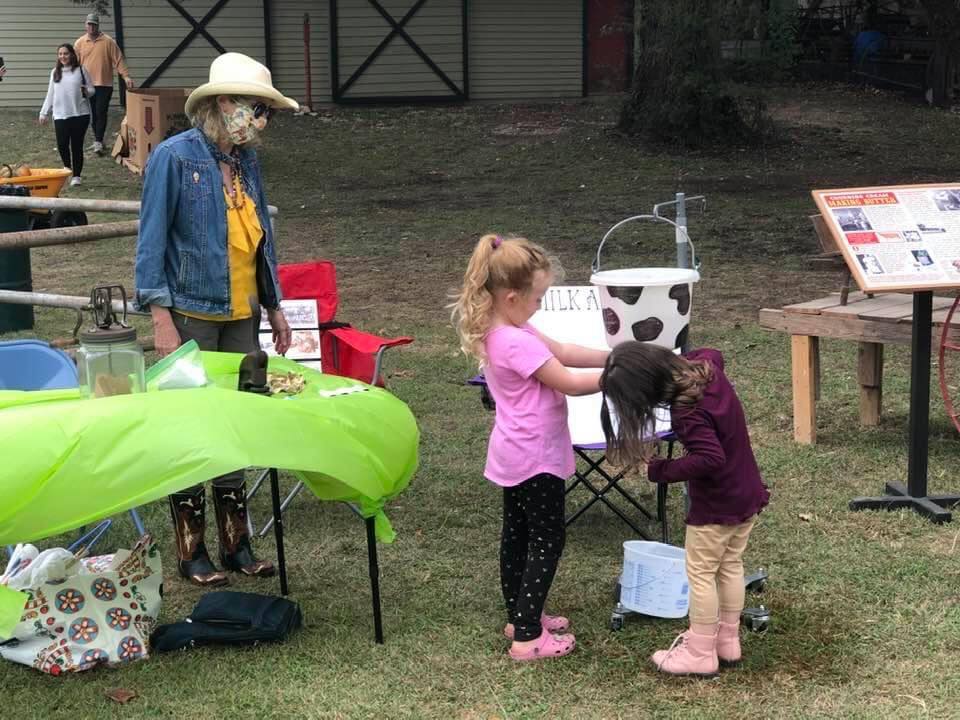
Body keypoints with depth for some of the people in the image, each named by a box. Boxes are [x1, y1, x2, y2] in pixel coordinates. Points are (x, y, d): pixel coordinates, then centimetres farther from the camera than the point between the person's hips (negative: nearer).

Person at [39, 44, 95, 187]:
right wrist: (44, 112, 12)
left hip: (80, 114, -2)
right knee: (62, 145, -5)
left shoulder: (81, 70, 0)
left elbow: (92, 89, 3)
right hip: (60, 115, 2)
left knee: (77, 145, 0)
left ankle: (76, 175, 11)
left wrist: (86, 91, -20)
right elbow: (50, 94, 14)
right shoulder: (55, 72, 9)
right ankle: (67, 168, 22)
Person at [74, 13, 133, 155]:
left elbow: (118, 59, -5)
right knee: (93, 113, 10)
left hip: (104, 84, -3)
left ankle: (98, 142, -10)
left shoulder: (108, 41, -3)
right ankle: (98, 140, 20)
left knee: (101, 113, -9)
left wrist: (126, 75, -15)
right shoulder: (80, 43, 5)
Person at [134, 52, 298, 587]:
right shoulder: (175, 157, -11)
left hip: (242, 316, 6)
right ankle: (192, 551, 13)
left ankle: (236, 543, 21)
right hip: (191, 315, -6)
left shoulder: (245, 161, 7)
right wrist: (162, 321, -16)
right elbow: (152, 241, -12)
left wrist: (275, 307, 16)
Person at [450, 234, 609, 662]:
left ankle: (520, 617, 32)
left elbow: (562, 352, 6)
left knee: (517, 534, 18)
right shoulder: (517, 343, -28)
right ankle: (528, 637, 3)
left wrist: (613, 356, -1)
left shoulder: (499, 332, 3)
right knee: (548, 541, 0)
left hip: (514, 453, 10)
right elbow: (569, 383, -22)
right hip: (535, 455, -10)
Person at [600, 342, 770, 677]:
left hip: (716, 505, -9)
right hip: (747, 494, 9)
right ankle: (727, 640, 32)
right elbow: (712, 353, 19)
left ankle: (701, 653, 14)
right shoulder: (706, 366, -5)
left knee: (700, 573, 5)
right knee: (731, 566, 20)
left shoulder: (687, 411, -30)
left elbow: (709, 458, -35)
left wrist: (661, 470, -25)